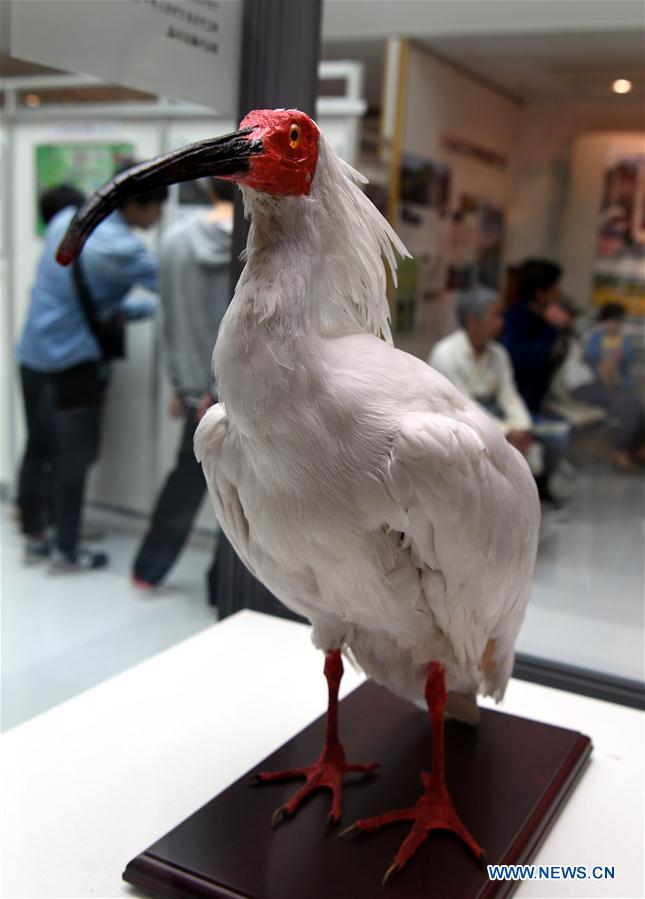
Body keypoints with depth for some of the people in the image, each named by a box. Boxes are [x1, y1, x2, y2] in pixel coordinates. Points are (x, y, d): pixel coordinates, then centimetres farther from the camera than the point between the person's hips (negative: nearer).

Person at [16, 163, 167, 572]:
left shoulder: (68, 217, 4)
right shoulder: (119, 247, -21)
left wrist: (145, 308, 13)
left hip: (34, 354, 8)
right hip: (72, 364, -8)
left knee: (41, 448, 18)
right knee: (75, 457, 6)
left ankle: (35, 536, 30)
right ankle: (66, 551, 17)